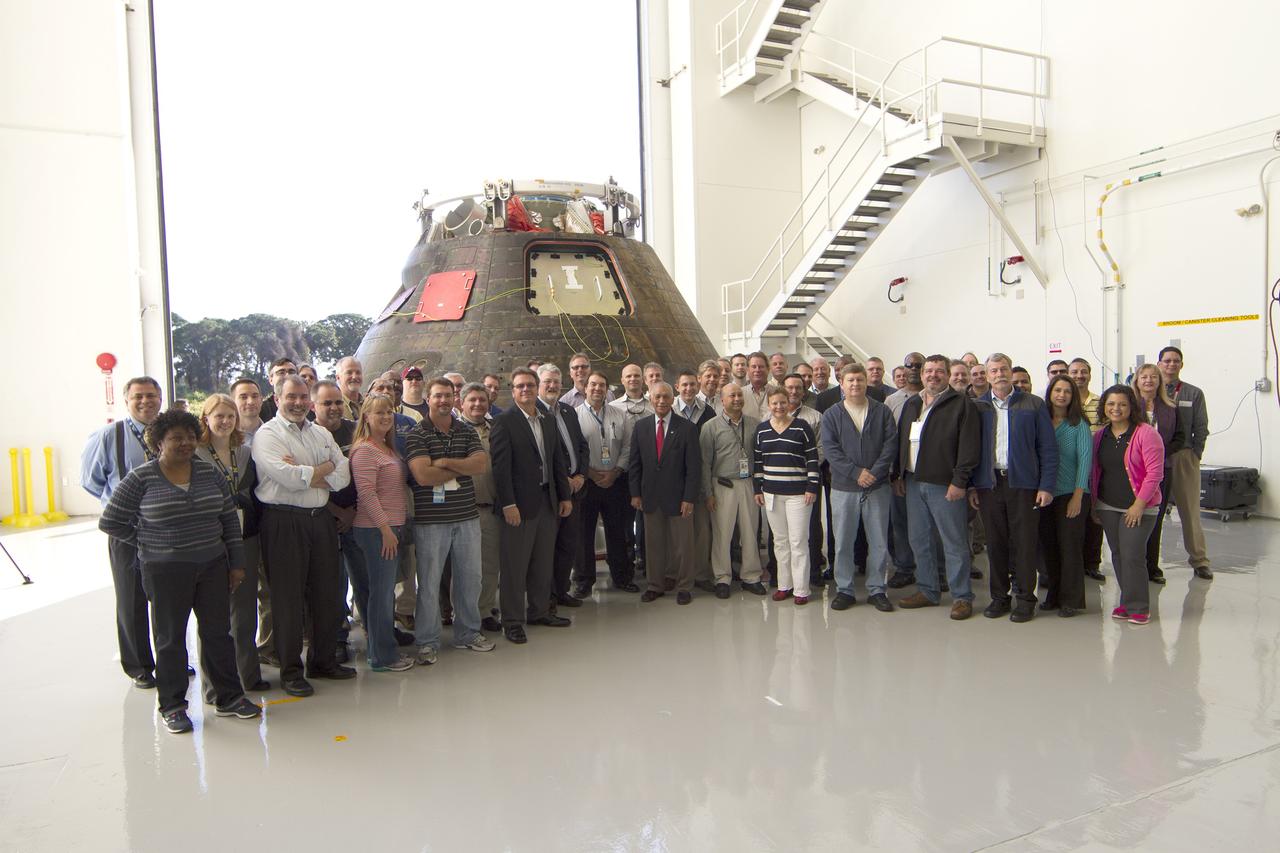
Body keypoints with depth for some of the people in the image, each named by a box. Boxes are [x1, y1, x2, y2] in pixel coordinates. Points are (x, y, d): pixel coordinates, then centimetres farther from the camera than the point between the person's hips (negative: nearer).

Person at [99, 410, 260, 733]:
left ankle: (229, 697, 22)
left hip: (212, 566, 3)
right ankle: (172, 706, 22)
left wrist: (236, 563, 5)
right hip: (165, 571, -3)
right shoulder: (141, 478, -7)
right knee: (170, 637, 9)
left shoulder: (208, 472, 3)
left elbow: (229, 518, 7)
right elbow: (110, 522, 0)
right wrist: (147, 541, 2)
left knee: (218, 632, 10)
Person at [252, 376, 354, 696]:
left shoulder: (322, 434, 14)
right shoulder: (268, 435, -4)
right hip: (284, 522, -6)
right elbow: (289, 478, -20)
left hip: (321, 518, 6)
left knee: (327, 592, 12)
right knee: (288, 596, 2)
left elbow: (343, 477, 2)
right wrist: (324, 469, -6)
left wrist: (304, 473, -11)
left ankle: (324, 660, 27)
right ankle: (290, 670, 15)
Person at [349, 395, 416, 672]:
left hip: (391, 527, 9)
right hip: (375, 530, -9)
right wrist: (385, 529, -20)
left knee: (386, 591, 15)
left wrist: (394, 527, 16)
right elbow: (366, 493, -19)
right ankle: (382, 657, 7)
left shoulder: (388, 448, 16)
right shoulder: (364, 450, -13)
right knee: (381, 592, -2)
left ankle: (386, 648, 25)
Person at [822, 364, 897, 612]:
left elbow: (891, 444, -3)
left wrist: (874, 472, -15)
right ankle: (844, 590, 17)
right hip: (843, 488, 0)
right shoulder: (831, 415, 4)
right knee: (843, 542, 5)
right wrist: (856, 473, -15)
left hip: (877, 487, 1)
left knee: (879, 542, 6)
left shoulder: (882, 412, 5)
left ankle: (876, 590, 19)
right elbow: (831, 450, -6)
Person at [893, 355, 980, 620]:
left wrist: (959, 481, -16)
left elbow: (969, 447, -11)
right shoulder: (911, 404, 14)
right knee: (919, 540, 13)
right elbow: (900, 441, 17)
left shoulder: (962, 404, -5)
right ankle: (927, 590, 25)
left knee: (954, 542, 0)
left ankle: (961, 597, 10)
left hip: (945, 485, -6)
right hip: (913, 482, 6)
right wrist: (897, 474, 10)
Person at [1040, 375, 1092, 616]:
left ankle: (1071, 600, 10)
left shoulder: (1079, 424, -2)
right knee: (1049, 547, 8)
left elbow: (1085, 459, -6)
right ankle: (1053, 595, 21)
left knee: (1070, 547, -1)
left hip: (1071, 494, -3)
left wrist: (1078, 496, -12)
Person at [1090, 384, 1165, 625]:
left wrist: (1139, 504, -15)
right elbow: (1094, 471, 14)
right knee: (1117, 554, 8)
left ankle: (1138, 607, 4)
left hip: (1138, 507, -5)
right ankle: (1127, 602, 21)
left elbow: (1154, 472, -13)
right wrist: (1093, 502, 10)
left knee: (1132, 555, -8)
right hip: (1107, 506, 5)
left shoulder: (1146, 433, -9)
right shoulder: (1099, 436, 8)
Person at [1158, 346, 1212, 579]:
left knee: (1190, 510, 2)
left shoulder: (1194, 394, 8)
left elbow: (1201, 428, 7)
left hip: (1184, 457, 0)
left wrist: (1194, 455, 0)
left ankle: (1199, 560, 11)